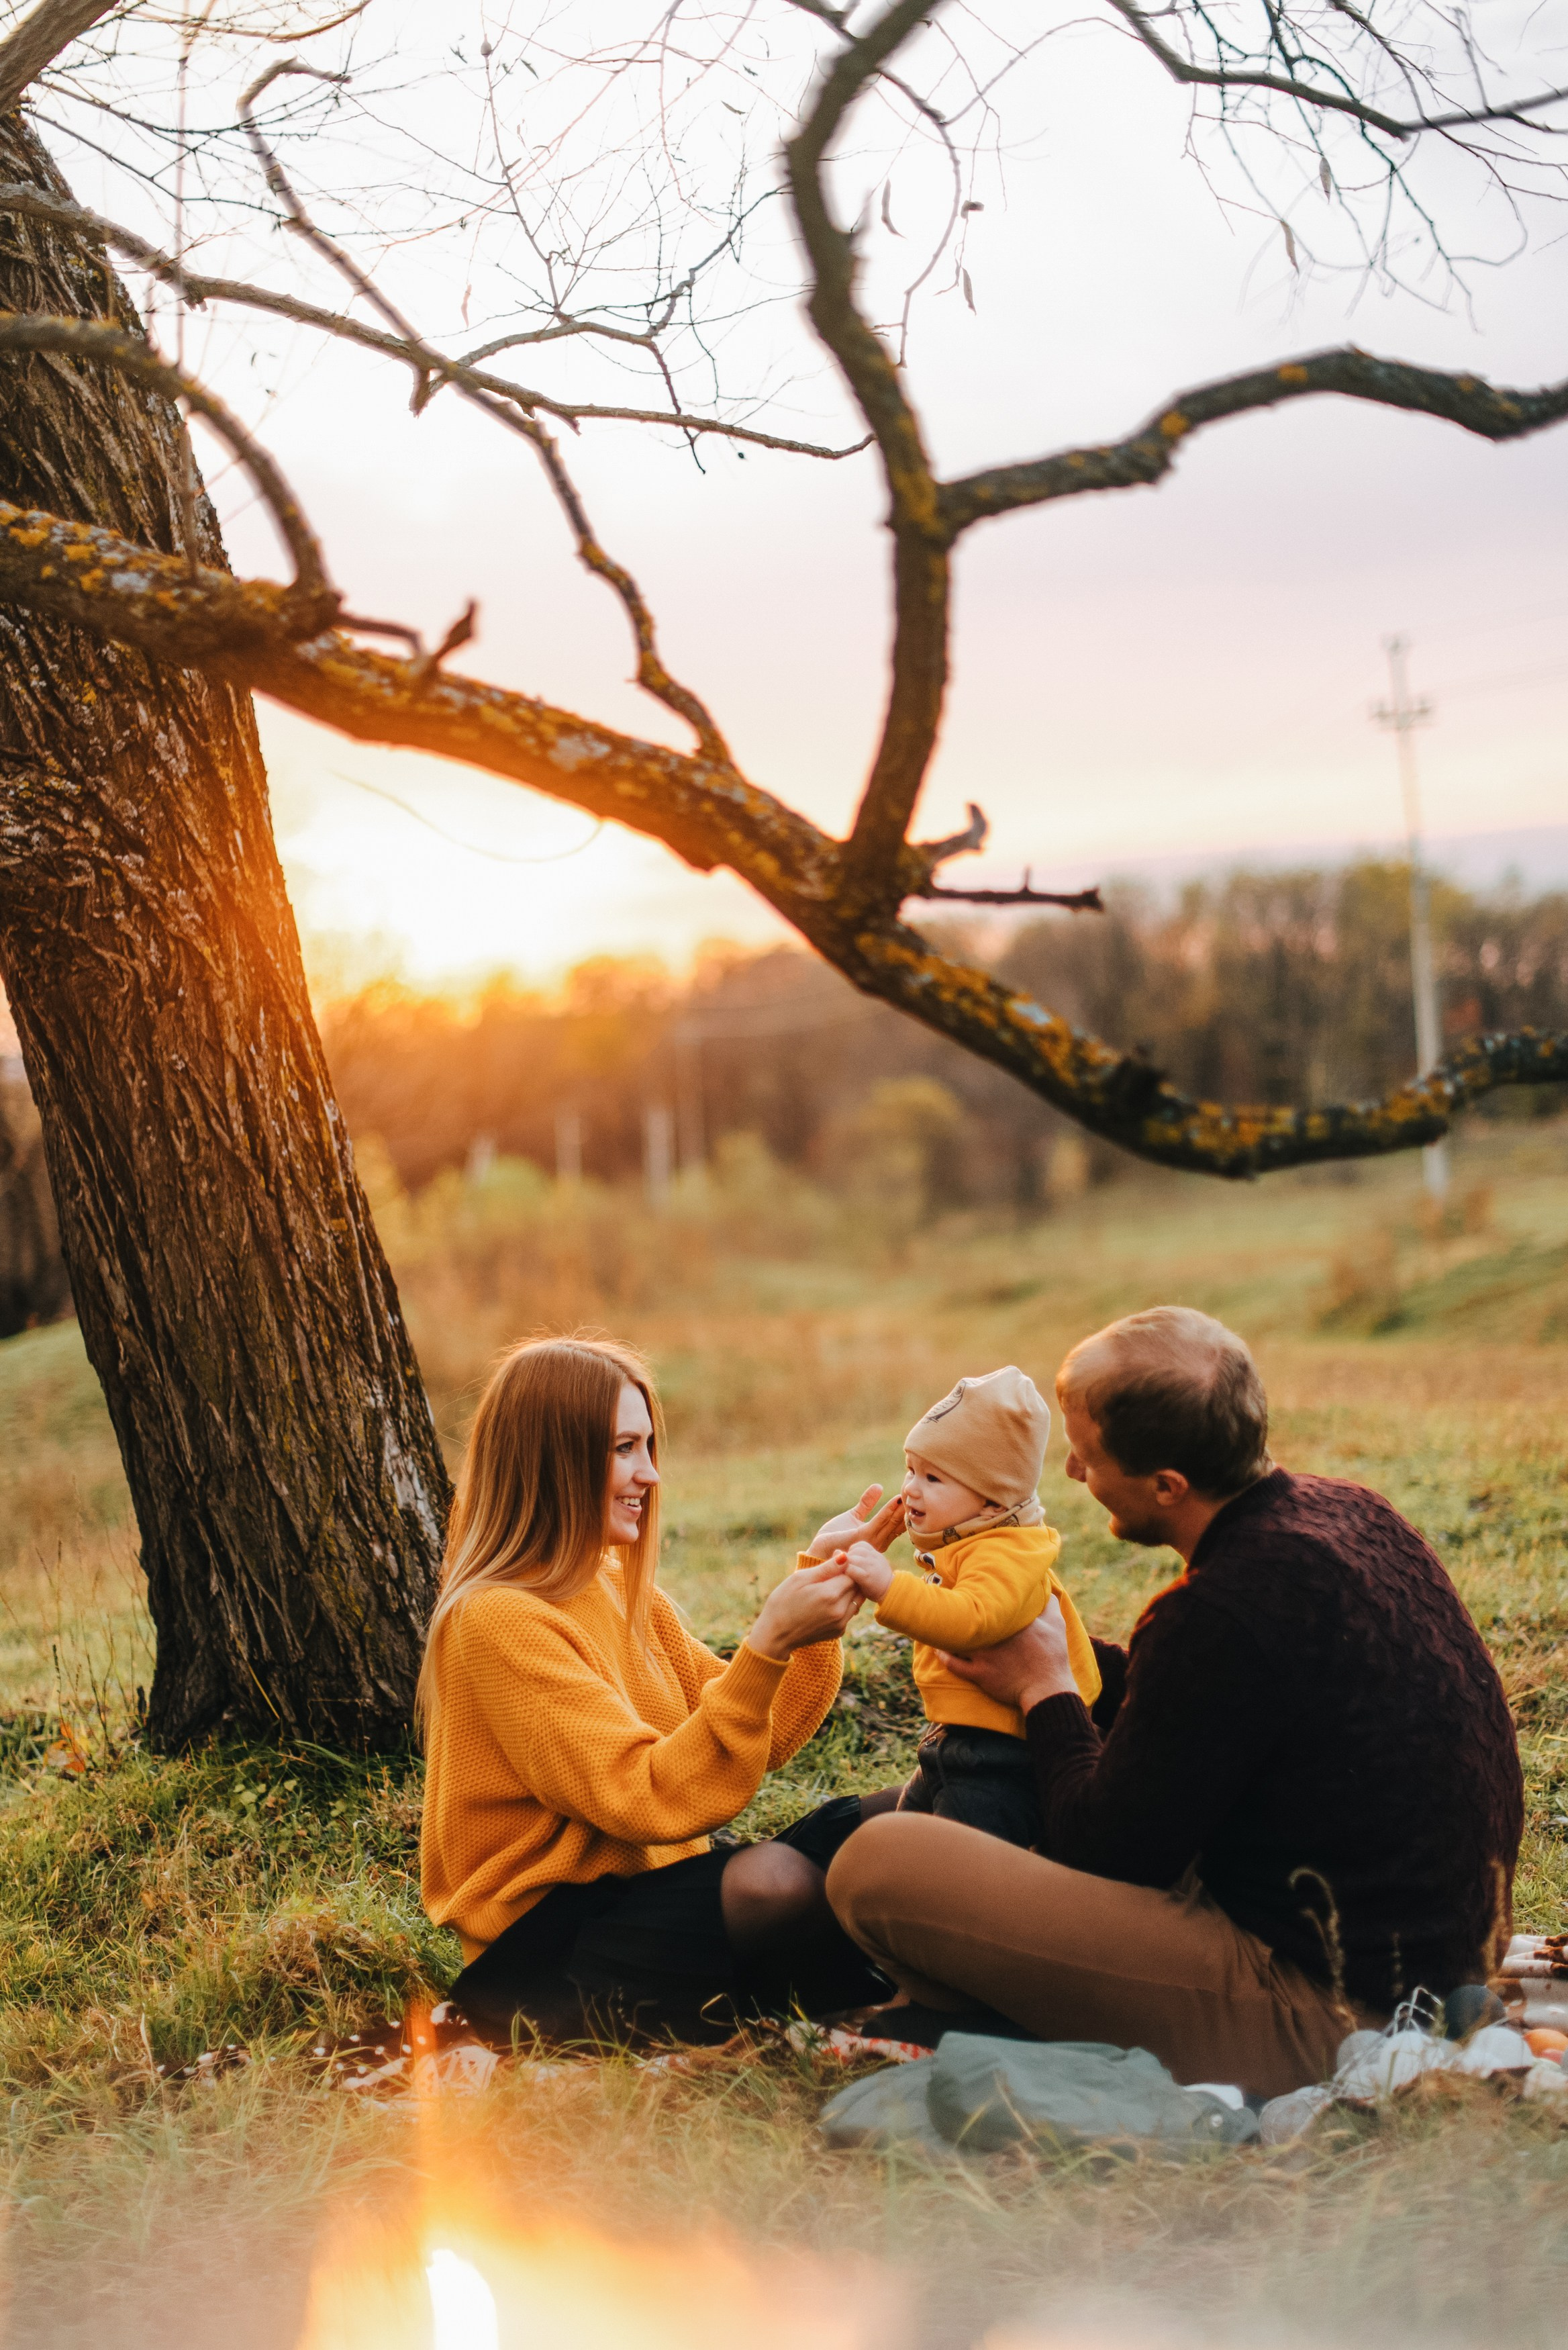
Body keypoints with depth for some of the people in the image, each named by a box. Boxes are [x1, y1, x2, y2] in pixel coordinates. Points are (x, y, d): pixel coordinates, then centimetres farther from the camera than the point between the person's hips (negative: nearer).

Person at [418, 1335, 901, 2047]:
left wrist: (820, 1578, -1)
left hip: (645, 1893, 9)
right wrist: (767, 1645, -30)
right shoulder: (498, 1620, -17)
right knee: (773, 1880, -32)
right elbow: (652, 1799, -24)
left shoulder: (620, 1584, 12)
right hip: (538, 1947, -9)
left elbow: (757, 1739, 7)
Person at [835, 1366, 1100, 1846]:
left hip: (999, 1756, -11)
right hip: (954, 1738, 11)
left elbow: (973, 1618, -42)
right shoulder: (959, 1549, 14)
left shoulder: (1006, 1555, -22)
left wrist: (890, 1587, -48)